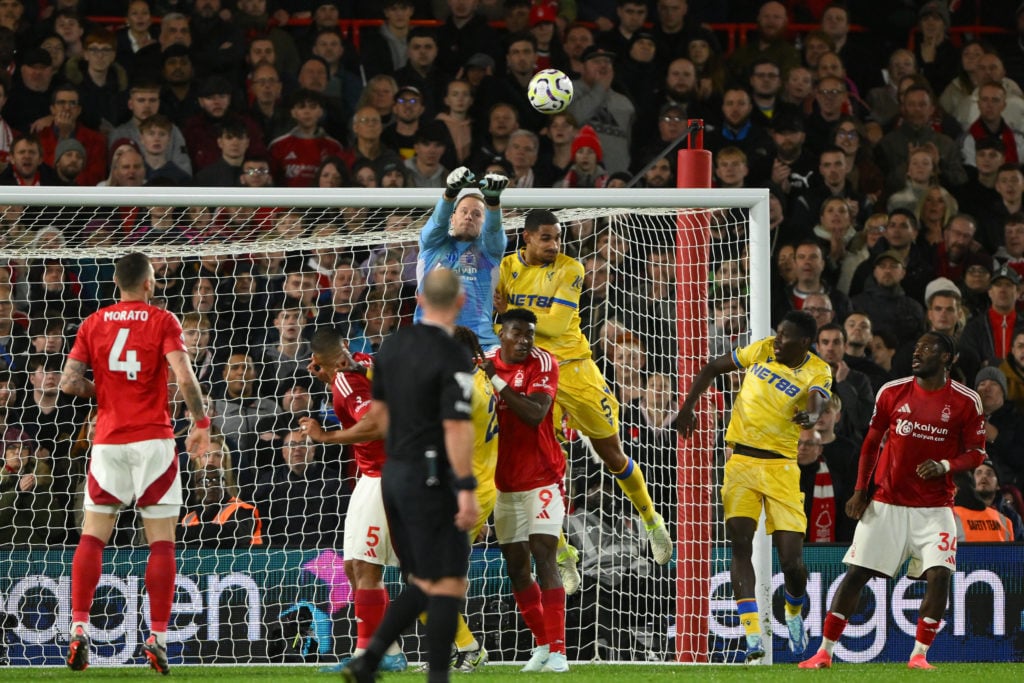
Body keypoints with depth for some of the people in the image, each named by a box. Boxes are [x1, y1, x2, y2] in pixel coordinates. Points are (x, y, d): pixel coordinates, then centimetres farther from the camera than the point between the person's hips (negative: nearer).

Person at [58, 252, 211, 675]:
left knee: (92, 537, 8)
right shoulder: (163, 322, -3)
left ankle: (79, 628, -5)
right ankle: (157, 638, -4)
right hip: (152, 439, -2)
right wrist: (201, 423, -2)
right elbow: (184, 377, -14)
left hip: (108, 440, 2)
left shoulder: (93, 323, 5)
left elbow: (69, 382, -1)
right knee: (162, 542, 2)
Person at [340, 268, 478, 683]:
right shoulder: (452, 357, -16)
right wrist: (466, 489, -21)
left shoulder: (393, 345, 8)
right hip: (431, 479, -8)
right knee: (449, 585, -3)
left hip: (394, 473, 8)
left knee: (422, 583, 15)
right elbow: (456, 427, -22)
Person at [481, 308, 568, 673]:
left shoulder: (542, 363, -11)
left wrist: (496, 380, -27)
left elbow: (535, 413, -26)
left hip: (543, 478, -5)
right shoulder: (486, 362, 4)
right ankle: (543, 644, 21)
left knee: (544, 560, -14)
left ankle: (557, 651, -15)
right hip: (506, 483, 5)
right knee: (516, 567, 6)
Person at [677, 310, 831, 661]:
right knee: (740, 545, -12)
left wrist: (811, 415, -50)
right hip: (741, 463, 2)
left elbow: (818, 401, -27)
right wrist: (687, 408, 9)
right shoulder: (762, 349, 4)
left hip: (780, 467, -2)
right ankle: (752, 636, -14)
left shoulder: (817, 371, -5)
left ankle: (794, 612, 28)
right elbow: (712, 368, 14)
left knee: (791, 560, -6)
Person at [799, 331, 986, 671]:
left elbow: (976, 453, 1)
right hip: (886, 503, 1)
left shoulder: (966, 401, -4)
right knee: (856, 573, -3)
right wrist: (860, 490, 2)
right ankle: (824, 652, 4)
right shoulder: (892, 392, 2)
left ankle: (919, 655, -4)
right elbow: (872, 442, 10)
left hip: (934, 508, -1)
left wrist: (945, 466, -19)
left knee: (939, 574, -17)